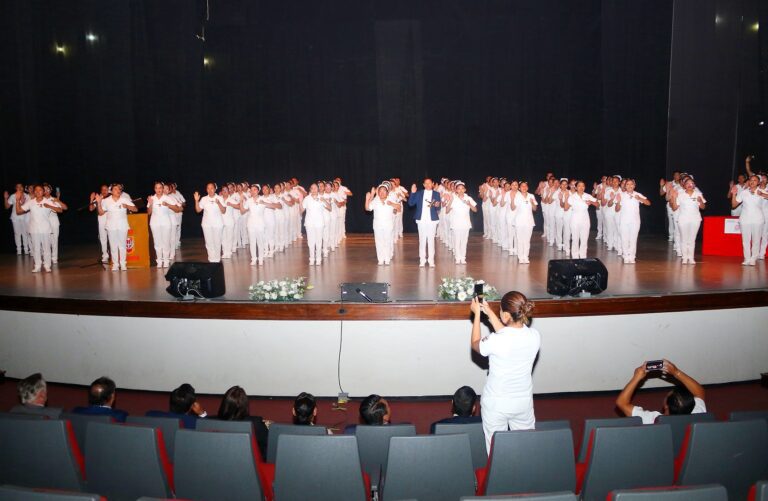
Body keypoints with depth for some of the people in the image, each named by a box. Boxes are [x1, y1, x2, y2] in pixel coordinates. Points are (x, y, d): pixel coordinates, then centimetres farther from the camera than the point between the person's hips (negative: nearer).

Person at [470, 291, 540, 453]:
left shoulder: (495, 341, -28)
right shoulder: (534, 336, -14)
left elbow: (475, 344, -5)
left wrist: (477, 314, 3)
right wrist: (489, 312, 10)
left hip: (496, 404, -4)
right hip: (524, 402, 4)